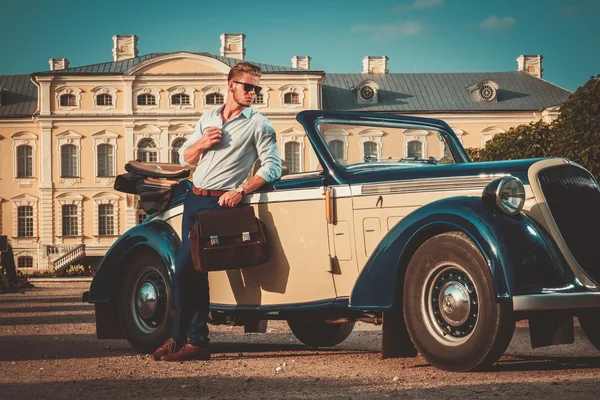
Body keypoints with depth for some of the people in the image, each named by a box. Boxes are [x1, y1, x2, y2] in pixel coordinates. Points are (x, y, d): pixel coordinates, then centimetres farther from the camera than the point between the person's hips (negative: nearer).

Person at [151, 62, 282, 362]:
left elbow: (273, 167, -9)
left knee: (184, 267, -15)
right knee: (194, 269, 4)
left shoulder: (258, 124, -1)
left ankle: (179, 338, -5)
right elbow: (184, 159, 20)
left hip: (220, 203, -6)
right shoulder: (208, 118, 17)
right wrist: (201, 143, -2)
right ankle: (197, 341, 8)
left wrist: (241, 191, -20)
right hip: (194, 199, 6)